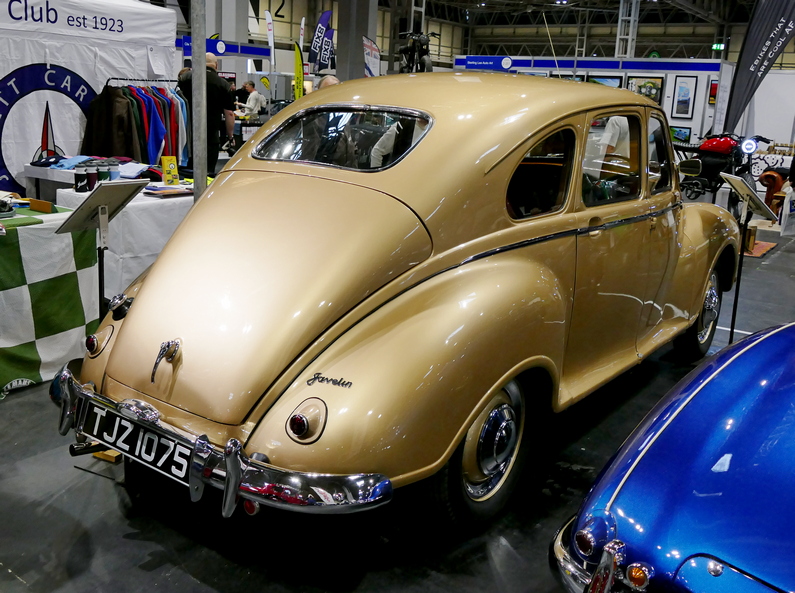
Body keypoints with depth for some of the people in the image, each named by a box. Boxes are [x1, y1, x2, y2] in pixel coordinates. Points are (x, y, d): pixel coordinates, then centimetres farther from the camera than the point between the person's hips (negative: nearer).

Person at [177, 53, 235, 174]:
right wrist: (230, 135, 9)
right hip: (211, 131, -1)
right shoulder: (222, 84, 0)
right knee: (209, 169, 2)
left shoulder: (186, 76, 3)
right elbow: (229, 113, -1)